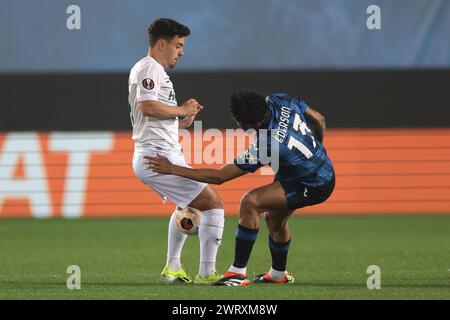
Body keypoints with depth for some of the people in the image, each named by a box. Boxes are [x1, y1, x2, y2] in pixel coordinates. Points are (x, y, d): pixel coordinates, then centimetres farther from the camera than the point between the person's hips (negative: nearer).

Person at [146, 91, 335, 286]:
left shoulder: (264, 147, -29)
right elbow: (319, 120, 6)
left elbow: (219, 176, -23)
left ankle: (238, 272, -15)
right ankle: (278, 274, 47)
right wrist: (316, 151, 26)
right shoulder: (279, 101, -11)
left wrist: (172, 169, -20)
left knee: (250, 202, -20)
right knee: (275, 219, 26)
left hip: (312, 187, -10)